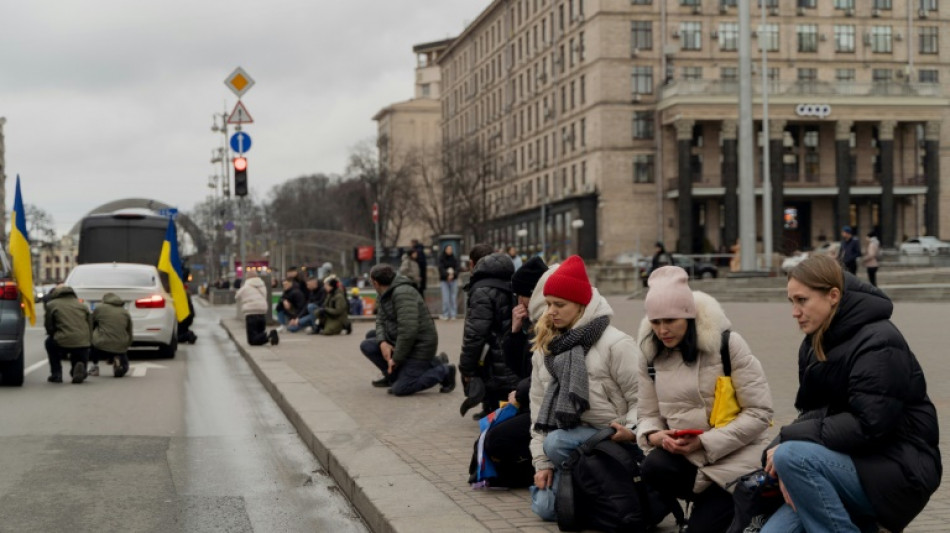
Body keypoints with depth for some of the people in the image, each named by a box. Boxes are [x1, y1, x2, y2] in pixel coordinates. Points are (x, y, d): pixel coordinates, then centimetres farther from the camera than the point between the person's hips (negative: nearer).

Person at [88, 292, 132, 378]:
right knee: (123, 367, 29)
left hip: (101, 348, -3)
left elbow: (90, 326, 18)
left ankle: (94, 366, 19)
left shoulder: (99, 308, 7)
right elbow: (130, 336, 16)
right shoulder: (125, 313, 14)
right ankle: (117, 360, -6)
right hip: (121, 349, 3)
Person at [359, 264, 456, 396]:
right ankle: (393, 375, 17)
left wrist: (396, 358, -22)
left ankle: (444, 371, 0)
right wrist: (382, 342, -11)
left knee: (400, 389, -15)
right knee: (367, 346, 3)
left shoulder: (402, 293, -24)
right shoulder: (385, 295, 8)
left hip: (419, 346, -9)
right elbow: (380, 321, 10)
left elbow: (408, 330, -31)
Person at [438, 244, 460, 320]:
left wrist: (453, 274, -21)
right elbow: (441, 269, -9)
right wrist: (447, 275, -24)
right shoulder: (441, 259, 1)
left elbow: (457, 268, -2)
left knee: (453, 298, -2)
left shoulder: (455, 259, 7)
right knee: (445, 298, -8)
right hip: (444, 280, -2)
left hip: (454, 280, 2)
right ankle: (445, 315, -1)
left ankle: (453, 315, 3)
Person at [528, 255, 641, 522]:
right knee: (545, 507, -9)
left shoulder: (615, 343, -11)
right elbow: (539, 405, 8)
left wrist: (631, 430, -29)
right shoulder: (543, 348, 9)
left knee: (556, 442, -32)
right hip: (570, 437, 6)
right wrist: (542, 462, 2)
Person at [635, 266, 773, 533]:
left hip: (733, 453, -4)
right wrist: (654, 435, -18)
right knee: (654, 468, -28)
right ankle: (712, 499, 3)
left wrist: (705, 443, -22)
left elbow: (758, 413, -13)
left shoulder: (728, 344, -13)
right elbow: (649, 414, 7)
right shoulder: (651, 353, 1)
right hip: (685, 453, 4)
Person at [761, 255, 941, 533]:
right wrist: (781, 446, -15)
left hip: (899, 471, -8)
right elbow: (815, 411, 7)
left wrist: (788, 438, -21)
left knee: (791, 456, -30)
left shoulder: (879, 342, -16)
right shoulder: (815, 343, 9)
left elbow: (868, 426, -24)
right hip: (854, 461, 8)